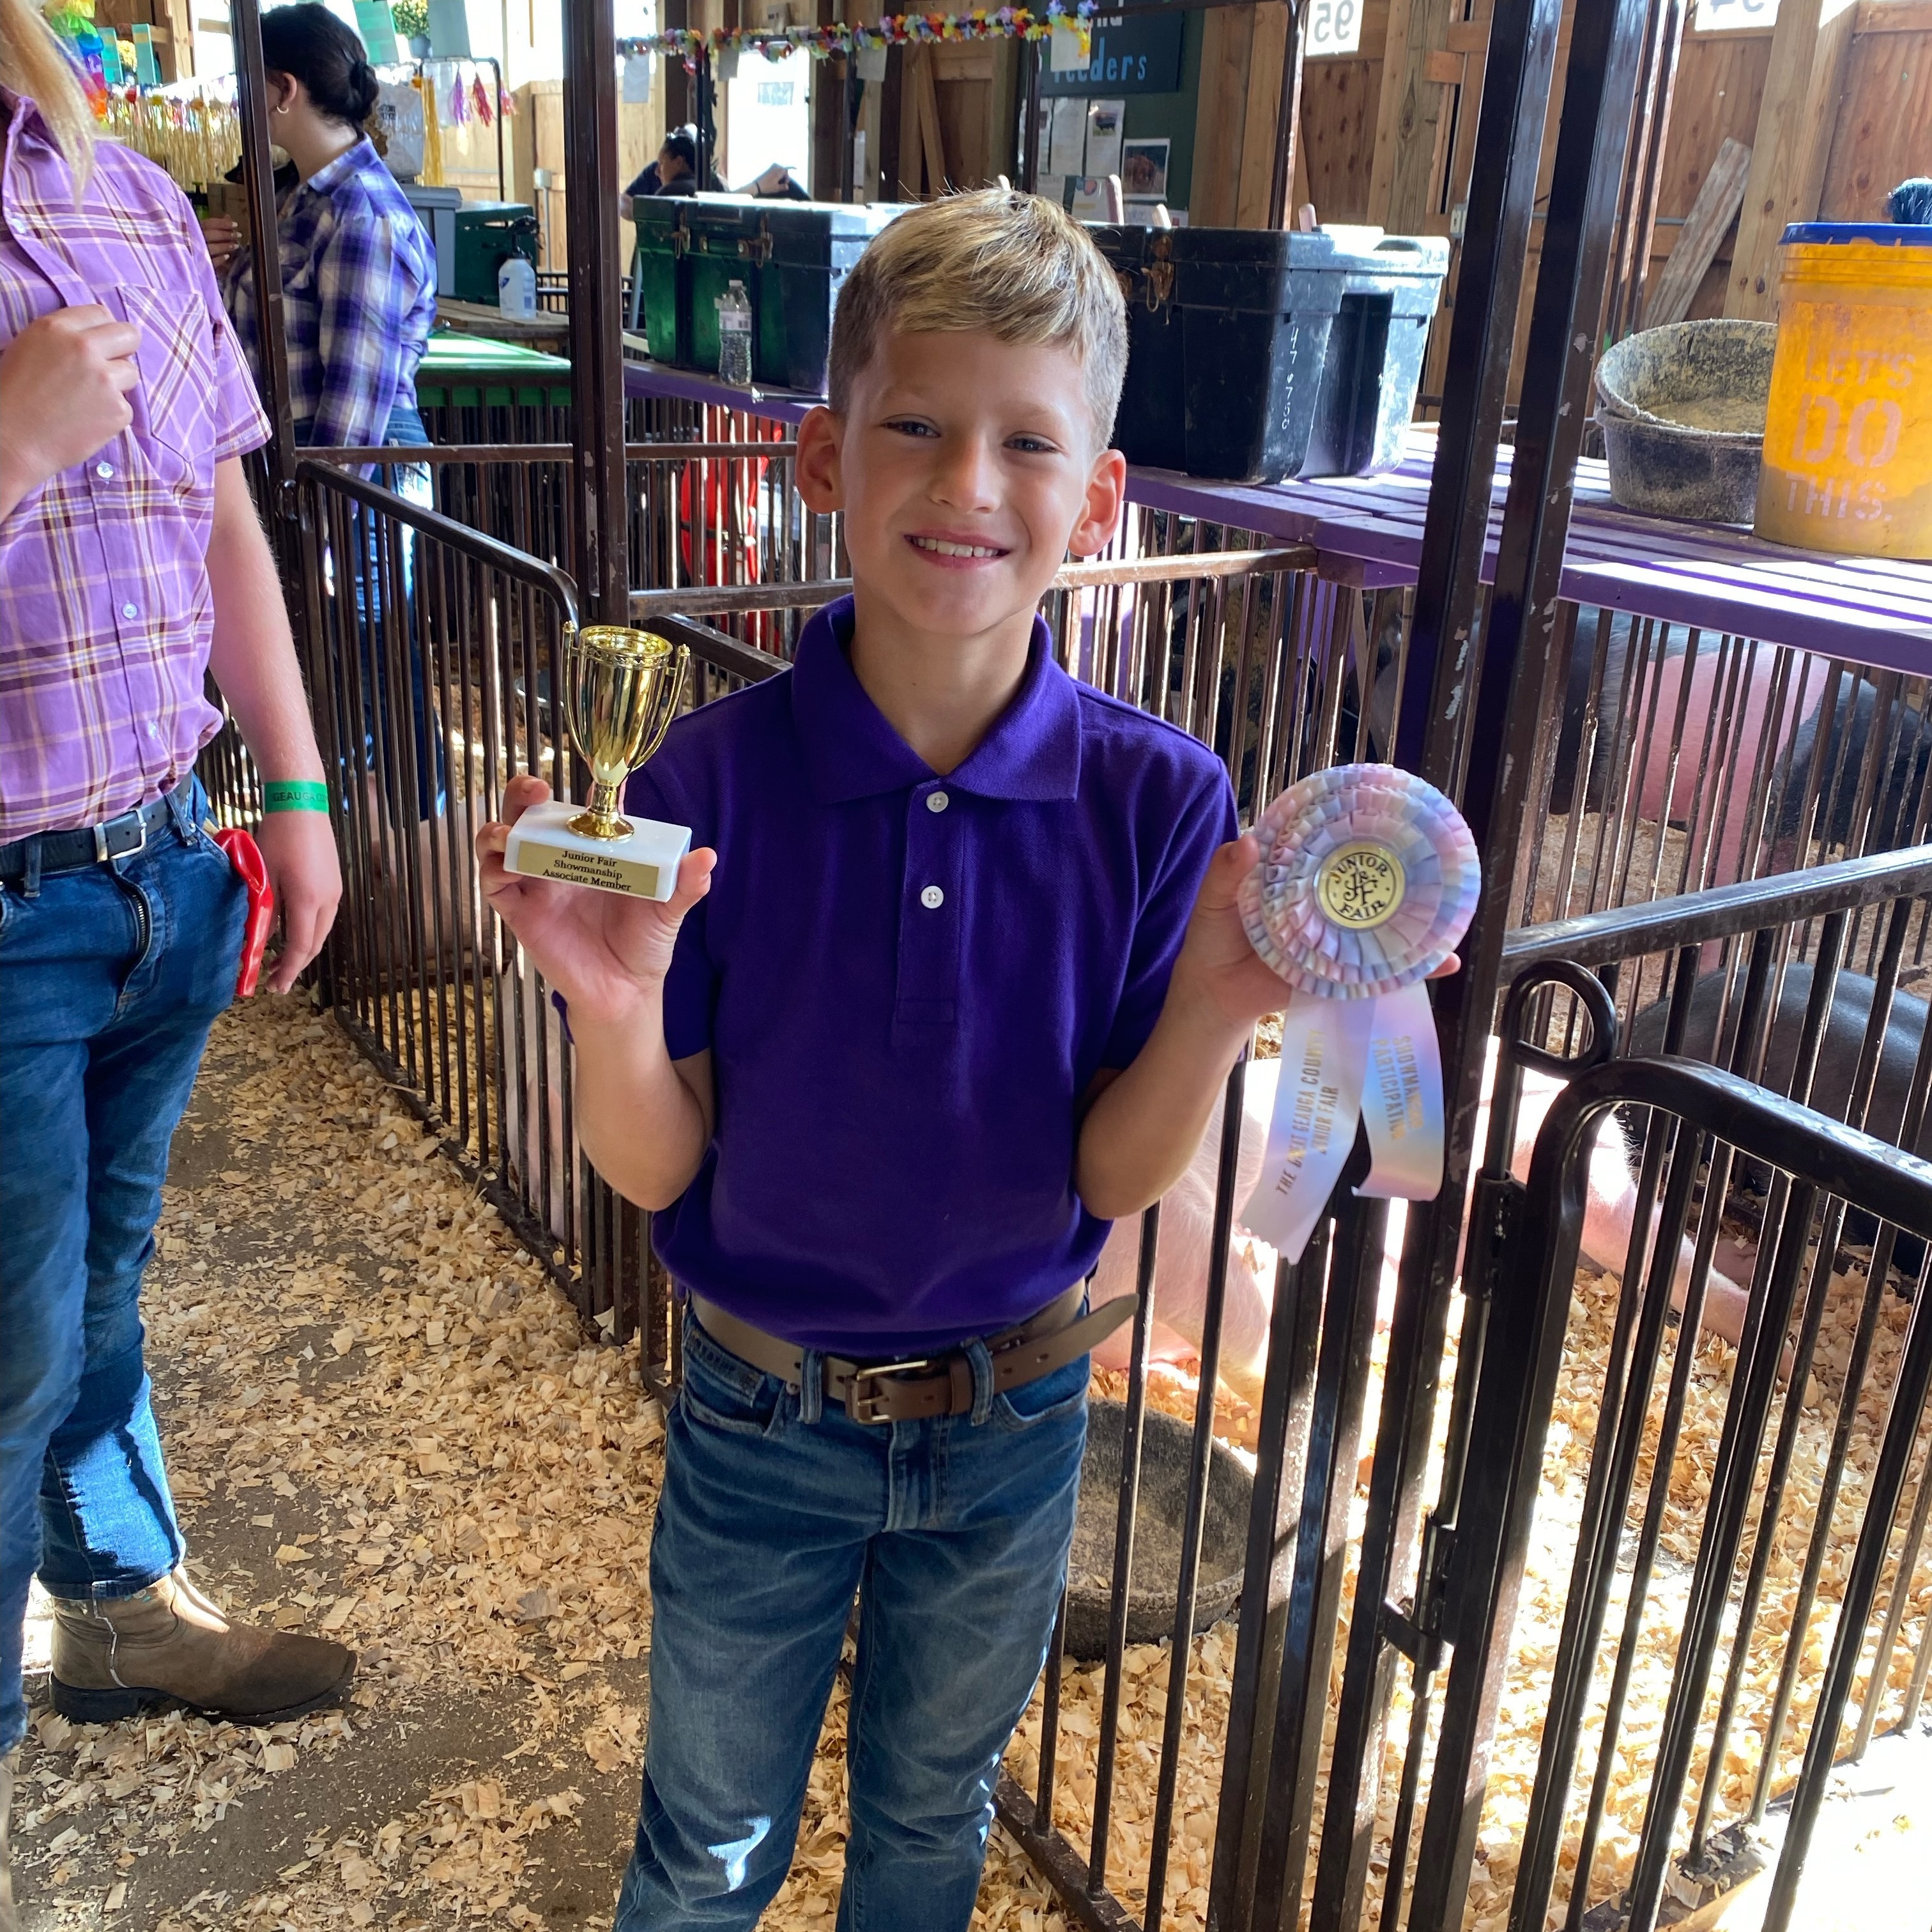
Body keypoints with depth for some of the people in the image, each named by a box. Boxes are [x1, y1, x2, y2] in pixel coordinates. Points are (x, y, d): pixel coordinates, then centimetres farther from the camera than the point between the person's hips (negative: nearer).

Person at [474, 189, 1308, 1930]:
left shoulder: (1157, 799, -17)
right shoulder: (715, 779, -19)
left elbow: (1115, 1178, -13)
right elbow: (653, 1170, -15)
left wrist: (1213, 1006, -31)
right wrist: (617, 1004, -35)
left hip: (1012, 1421, 1)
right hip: (761, 1419, -1)